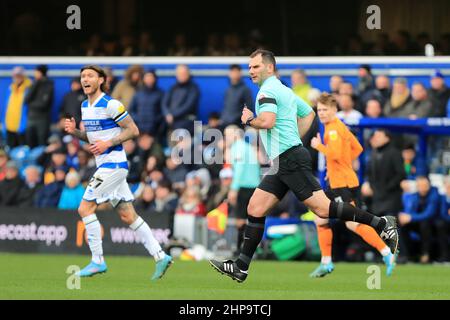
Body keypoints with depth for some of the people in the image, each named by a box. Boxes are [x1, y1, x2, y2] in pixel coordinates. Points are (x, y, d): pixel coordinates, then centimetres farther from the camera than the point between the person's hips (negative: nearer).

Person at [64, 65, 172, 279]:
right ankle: (160, 256, 8)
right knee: (128, 216, 7)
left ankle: (98, 261, -5)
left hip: (113, 164, -9)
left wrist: (108, 143, -19)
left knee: (85, 209, -11)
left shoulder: (111, 105, -13)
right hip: (104, 166, 9)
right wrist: (74, 131, 4)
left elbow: (133, 130, -12)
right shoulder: (85, 106, 13)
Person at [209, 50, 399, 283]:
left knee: (322, 208, -14)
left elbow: (267, 121, -27)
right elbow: (308, 113, 33)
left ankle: (381, 224, -12)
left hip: (290, 159, -10)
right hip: (282, 162, 10)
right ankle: (241, 268, 5)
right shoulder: (284, 90, 21)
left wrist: (249, 120, -7)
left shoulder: (267, 91, -10)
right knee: (255, 209, 6)